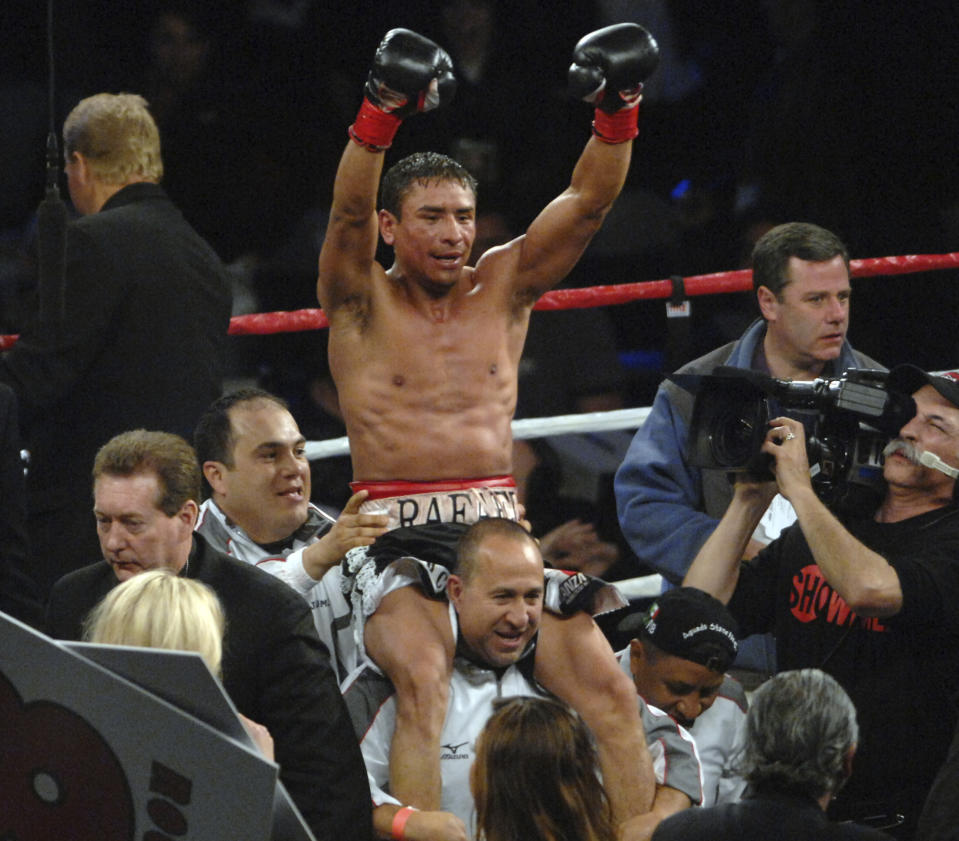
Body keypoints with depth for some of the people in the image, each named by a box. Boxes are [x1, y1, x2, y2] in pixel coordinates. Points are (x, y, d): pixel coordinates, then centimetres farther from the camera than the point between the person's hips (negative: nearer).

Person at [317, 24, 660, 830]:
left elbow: (590, 199, 3)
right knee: (422, 675, -32)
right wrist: (382, 111, -30)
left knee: (605, 682, -16)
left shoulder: (504, 287, 14)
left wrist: (617, 108, -14)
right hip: (394, 539, -3)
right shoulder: (362, 301, 5)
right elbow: (348, 211, -14)